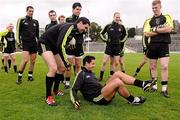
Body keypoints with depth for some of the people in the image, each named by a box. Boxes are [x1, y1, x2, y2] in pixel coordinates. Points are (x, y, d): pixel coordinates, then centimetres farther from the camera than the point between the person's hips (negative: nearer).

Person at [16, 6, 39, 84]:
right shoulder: (21, 20, 1)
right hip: (25, 43, -5)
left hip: (34, 43, 5)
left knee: (33, 61, 5)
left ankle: (30, 76, 17)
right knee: (25, 60, -18)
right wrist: (18, 42, -6)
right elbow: (18, 31, 1)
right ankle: (19, 77, -5)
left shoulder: (35, 22, 12)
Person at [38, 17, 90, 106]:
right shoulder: (69, 27, -26)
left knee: (62, 68, 10)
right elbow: (60, 46, -33)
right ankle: (48, 97, -10)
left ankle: (55, 90, 27)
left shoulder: (74, 30, 4)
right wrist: (66, 63, -27)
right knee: (53, 68, -23)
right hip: (44, 43, -10)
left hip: (53, 46, 10)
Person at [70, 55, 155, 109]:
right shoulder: (81, 74, -4)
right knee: (117, 81, -28)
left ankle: (142, 84, -12)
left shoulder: (90, 73, 25)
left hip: (101, 91, 9)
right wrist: (75, 100, -30)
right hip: (97, 98, -9)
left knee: (118, 73, -7)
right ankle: (132, 100, -6)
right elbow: (74, 89, -11)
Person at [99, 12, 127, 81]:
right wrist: (105, 40, 0)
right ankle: (101, 76, 5)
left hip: (117, 47, 3)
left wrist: (121, 40, 11)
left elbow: (125, 34, 22)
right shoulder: (108, 26, -3)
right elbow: (101, 33, 10)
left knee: (116, 63, 5)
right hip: (109, 46, -2)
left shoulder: (121, 27, 3)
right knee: (104, 62, -4)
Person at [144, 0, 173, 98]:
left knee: (164, 67, -10)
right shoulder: (149, 20, 10)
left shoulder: (167, 17, 5)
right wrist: (162, 30, -7)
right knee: (152, 67, 6)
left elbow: (169, 29, -12)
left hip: (164, 45, -2)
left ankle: (164, 89, -2)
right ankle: (154, 85, 20)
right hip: (153, 45, 3)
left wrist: (155, 29, -7)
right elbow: (147, 34, -4)